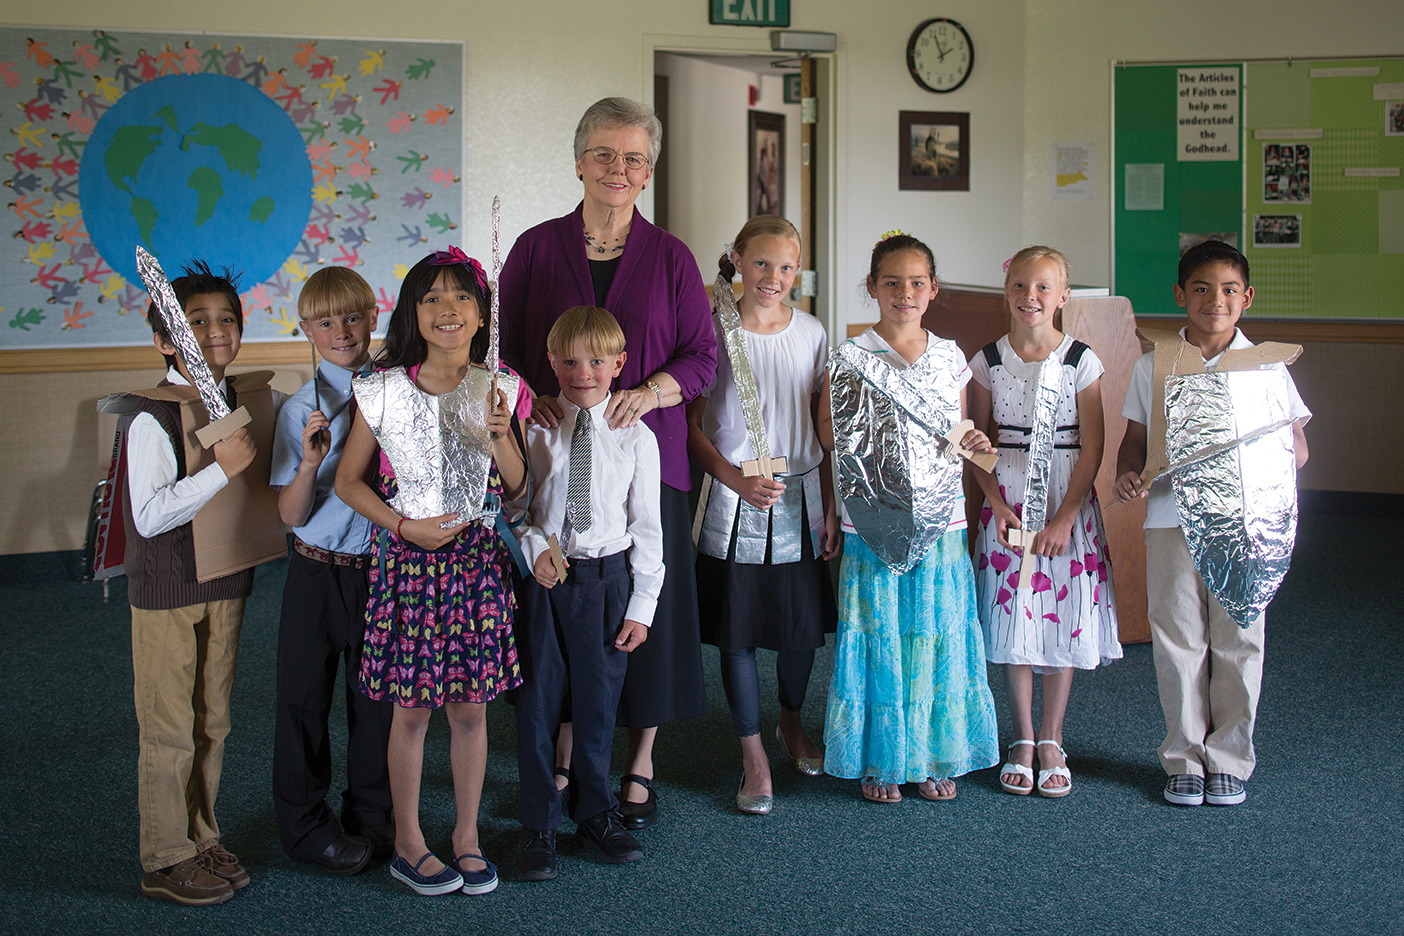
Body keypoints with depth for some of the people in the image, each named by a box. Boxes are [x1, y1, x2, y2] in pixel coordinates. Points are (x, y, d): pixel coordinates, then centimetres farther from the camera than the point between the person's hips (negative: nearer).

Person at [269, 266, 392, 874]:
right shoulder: (301, 409, -6)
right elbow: (292, 515, -7)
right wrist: (310, 463, -23)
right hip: (318, 572, -1)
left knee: (377, 696, 12)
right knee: (305, 698, 8)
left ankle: (369, 816, 31)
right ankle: (305, 825, 25)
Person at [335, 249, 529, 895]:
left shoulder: (497, 390, 0)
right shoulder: (384, 391, -6)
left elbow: (516, 490, 5)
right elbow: (348, 481, 2)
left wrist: (500, 436, -13)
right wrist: (404, 525, -10)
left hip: (478, 559, 2)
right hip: (409, 558, -2)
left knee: (470, 706, 9)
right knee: (411, 709, 6)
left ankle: (467, 834, 25)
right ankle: (408, 843, 21)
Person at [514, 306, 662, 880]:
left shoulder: (636, 438, 0)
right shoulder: (533, 429, -1)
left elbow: (646, 527, 2)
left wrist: (642, 605, 0)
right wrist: (535, 550, -15)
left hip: (608, 578, 0)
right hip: (542, 577, 0)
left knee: (598, 702, 10)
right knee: (538, 702, 5)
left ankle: (595, 814, 30)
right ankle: (538, 827, 20)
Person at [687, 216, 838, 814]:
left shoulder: (811, 334, 3)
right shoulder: (714, 332, -6)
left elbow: (824, 429, 7)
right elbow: (692, 427, -5)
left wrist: (830, 508, 5)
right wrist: (737, 481, -18)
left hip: (801, 498, 3)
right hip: (734, 502, -2)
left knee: (804, 624, 10)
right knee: (737, 630, 2)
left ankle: (790, 723, 37)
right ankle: (754, 755, 17)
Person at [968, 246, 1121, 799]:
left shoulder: (1082, 362, -4)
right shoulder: (988, 362, 1)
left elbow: (1092, 448, -5)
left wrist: (1065, 518, -11)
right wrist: (997, 505, -7)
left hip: (1068, 504, -1)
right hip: (1008, 502, 1)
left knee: (1064, 622, 4)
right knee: (1013, 626, 4)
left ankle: (1052, 744, 17)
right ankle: (1022, 743, 17)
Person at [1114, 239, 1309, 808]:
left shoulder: (1264, 366, 4)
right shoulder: (1153, 366, 5)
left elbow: (1296, 447, 7)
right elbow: (1136, 436, 11)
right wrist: (1127, 472, -10)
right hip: (1172, 519, 0)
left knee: (1237, 642, 5)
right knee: (1178, 641, 5)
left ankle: (1229, 759, 18)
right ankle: (1184, 757, 17)